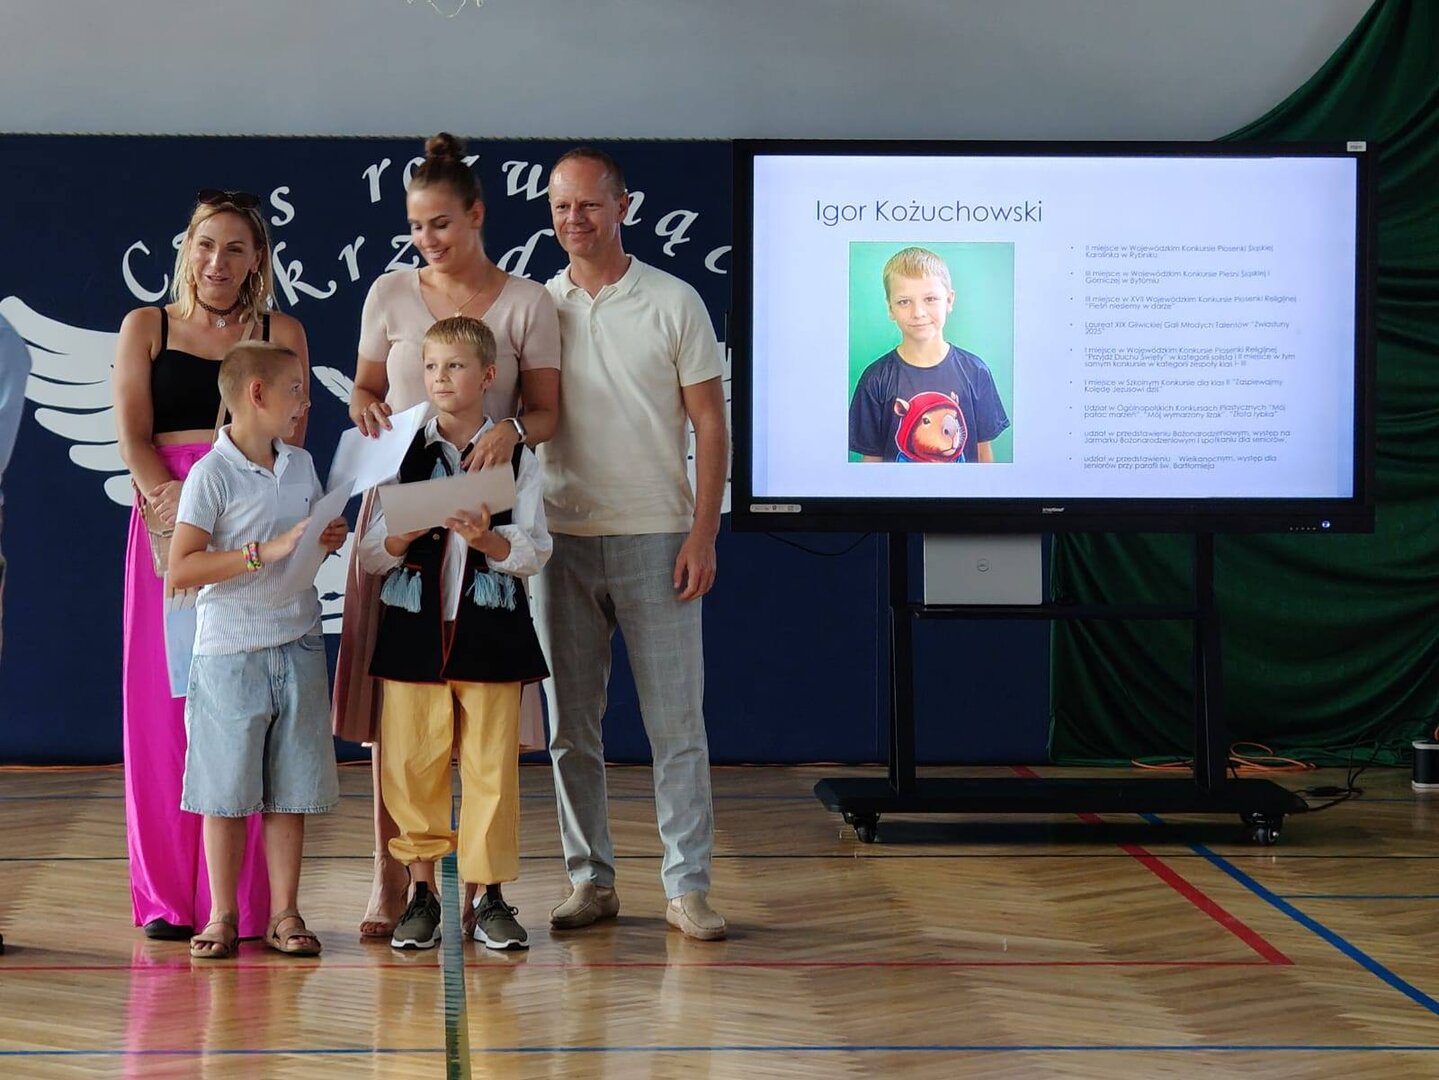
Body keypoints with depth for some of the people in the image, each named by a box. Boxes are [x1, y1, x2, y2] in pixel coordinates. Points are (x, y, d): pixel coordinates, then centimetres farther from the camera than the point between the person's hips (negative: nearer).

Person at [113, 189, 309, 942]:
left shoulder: (282, 335, 12)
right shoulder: (145, 328, 12)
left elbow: (292, 437, 4)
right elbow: (132, 436, 3)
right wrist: (171, 501, -16)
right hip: (167, 522, 0)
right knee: (164, 701, 0)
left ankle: (242, 900, 2)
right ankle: (168, 896, 6)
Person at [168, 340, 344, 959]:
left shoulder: (301, 467, 12)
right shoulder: (212, 474, -9)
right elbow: (181, 569, -17)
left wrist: (328, 543, 3)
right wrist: (269, 550, -21)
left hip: (299, 647, 5)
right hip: (230, 653, -5)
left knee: (290, 791, 6)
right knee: (227, 792, 1)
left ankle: (284, 914, 13)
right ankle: (222, 916, 11)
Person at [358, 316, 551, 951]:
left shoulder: (516, 459, 4)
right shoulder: (402, 455, 7)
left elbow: (535, 552, 0)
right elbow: (371, 554, 5)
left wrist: (487, 538, -18)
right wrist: (406, 533, -15)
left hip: (490, 634, -1)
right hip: (414, 631, 1)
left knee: (491, 766, 0)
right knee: (410, 764, 0)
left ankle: (489, 896, 10)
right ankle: (421, 893, 12)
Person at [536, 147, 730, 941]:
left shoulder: (674, 303, 1)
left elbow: (710, 424, 0)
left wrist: (703, 535, -8)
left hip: (655, 540, -2)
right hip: (562, 540, 3)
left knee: (676, 723, -1)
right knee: (569, 726, 6)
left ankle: (687, 884, 5)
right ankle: (591, 880, 16)